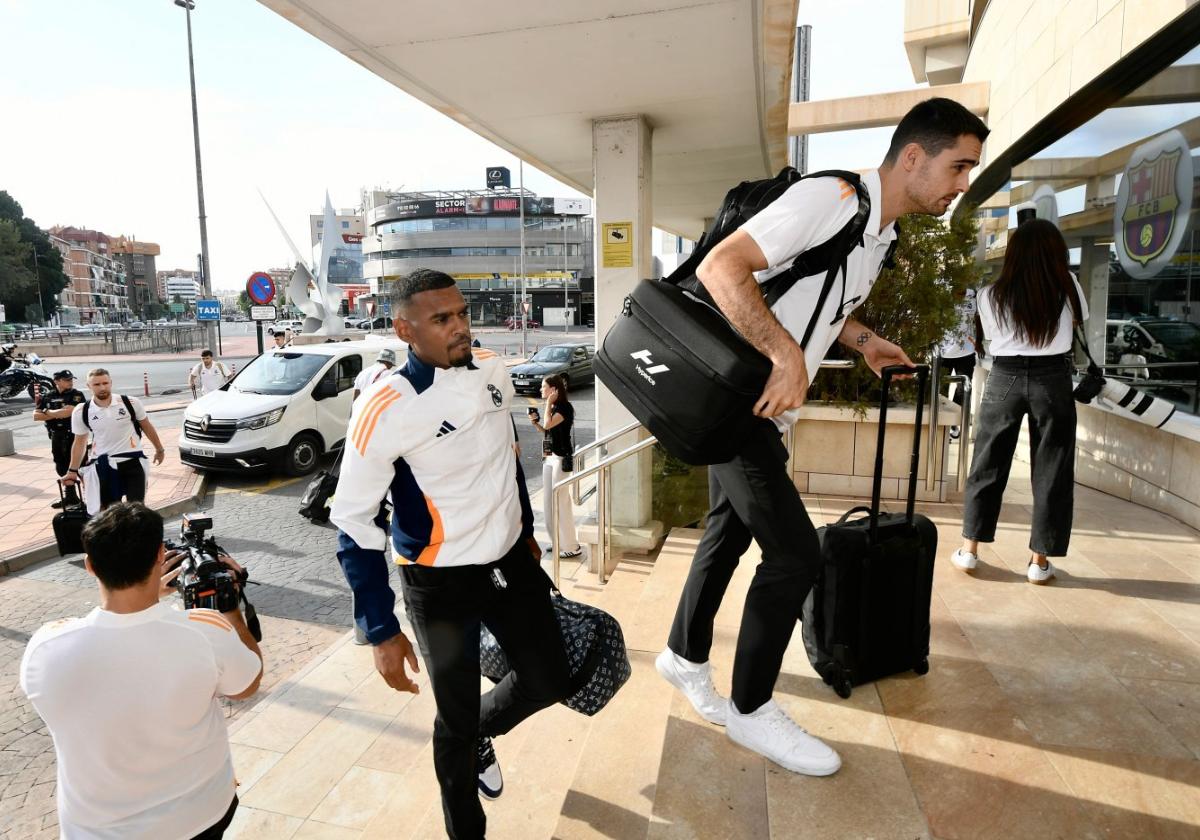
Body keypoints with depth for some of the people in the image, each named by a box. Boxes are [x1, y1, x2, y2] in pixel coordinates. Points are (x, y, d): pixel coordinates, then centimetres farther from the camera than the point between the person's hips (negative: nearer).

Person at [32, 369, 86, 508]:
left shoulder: (77, 395, -5)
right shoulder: (47, 397, 8)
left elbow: (68, 411, -19)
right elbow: (36, 416, 0)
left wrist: (48, 412, -5)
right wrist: (58, 415, -11)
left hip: (74, 436, -6)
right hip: (57, 437, 6)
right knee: (62, 468, 15)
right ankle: (70, 496, 28)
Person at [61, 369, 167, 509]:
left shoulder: (131, 403, -9)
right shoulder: (81, 412, -5)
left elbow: (147, 427, 6)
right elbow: (80, 442, 8)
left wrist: (159, 449, 15)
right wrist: (72, 470, 10)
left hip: (132, 460, -1)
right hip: (103, 464, 2)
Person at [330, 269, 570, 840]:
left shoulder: (494, 372, -5)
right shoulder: (385, 409, -23)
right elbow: (354, 524, -17)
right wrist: (382, 631, -17)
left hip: (511, 561, 5)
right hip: (440, 583, -5)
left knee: (551, 682, 15)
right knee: (456, 719, 11)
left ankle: (483, 735, 47)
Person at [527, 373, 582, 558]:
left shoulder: (565, 407, -14)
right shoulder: (552, 407, 11)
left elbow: (548, 424, -26)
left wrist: (549, 403, -16)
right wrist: (535, 422, 2)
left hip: (561, 458, -9)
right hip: (549, 456, 9)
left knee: (561, 501, -6)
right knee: (548, 500, 13)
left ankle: (571, 546, 3)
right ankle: (558, 541, 25)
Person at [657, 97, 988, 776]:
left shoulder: (882, 236, 13)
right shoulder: (832, 198, -17)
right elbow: (720, 268, -26)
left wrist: (864, 341, 12)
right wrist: (788, 355, -30)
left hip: (759, 411, 10)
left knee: (730, 533, 18)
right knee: (795, 551, -6)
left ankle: (686, 657, 38)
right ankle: (751, 709, 14)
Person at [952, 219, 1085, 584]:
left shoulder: (991, 295, -1)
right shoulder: (1067, 285, 0)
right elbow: (1080, 319, 19)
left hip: (1004, 379, 0)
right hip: (1053, 380, 0)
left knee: (987, 466, 9)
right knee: (1051, 471, 8)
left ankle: (969, 550, 13)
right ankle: (1039, 561, 12)